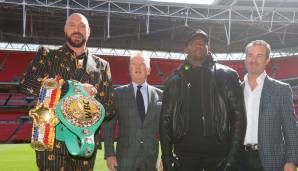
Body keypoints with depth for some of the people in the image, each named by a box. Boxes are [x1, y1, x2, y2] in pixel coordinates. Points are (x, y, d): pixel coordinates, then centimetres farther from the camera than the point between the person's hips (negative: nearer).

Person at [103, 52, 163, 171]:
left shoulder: (159, 95, 6)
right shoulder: (118, 93, 3)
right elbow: (108, 125, -1)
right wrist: (109, 154, -9)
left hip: (150, 158, 1)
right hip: (125, 157, -1)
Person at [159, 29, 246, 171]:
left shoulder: (227, 75, 7)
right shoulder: (174, 81, 12)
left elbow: (238, 116, 2)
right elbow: (165, 120, 9)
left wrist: (233, 156, -6)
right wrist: (167, 158, 1)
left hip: (219, 153, -1)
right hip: (185, 154, 1)